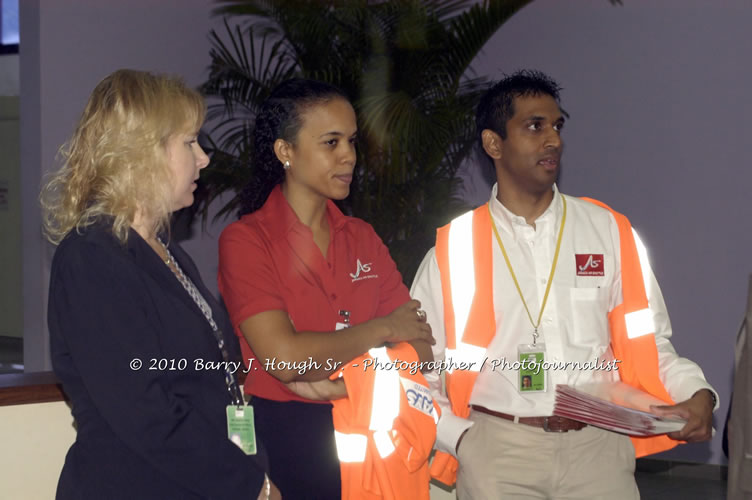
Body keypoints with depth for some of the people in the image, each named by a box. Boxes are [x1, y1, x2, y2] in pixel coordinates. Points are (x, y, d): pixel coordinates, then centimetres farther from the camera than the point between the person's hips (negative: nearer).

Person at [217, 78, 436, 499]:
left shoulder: (361, 238, 8)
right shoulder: (246, 239, -9)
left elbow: (420, 347, 1)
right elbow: (283, 356, -20)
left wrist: (337, 381, -16)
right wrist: (382, 328, -8)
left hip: (367, 432, 5)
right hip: (284, 439, -5)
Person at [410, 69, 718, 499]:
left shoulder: (609, 231, 8)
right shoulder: (454, 249, 4)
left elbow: (648, 346, 9)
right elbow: (418, 374, 7)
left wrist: (697, 395, -8)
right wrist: (461, 439, -7)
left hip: (597, 447, 1)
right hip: (497, 453, -1)